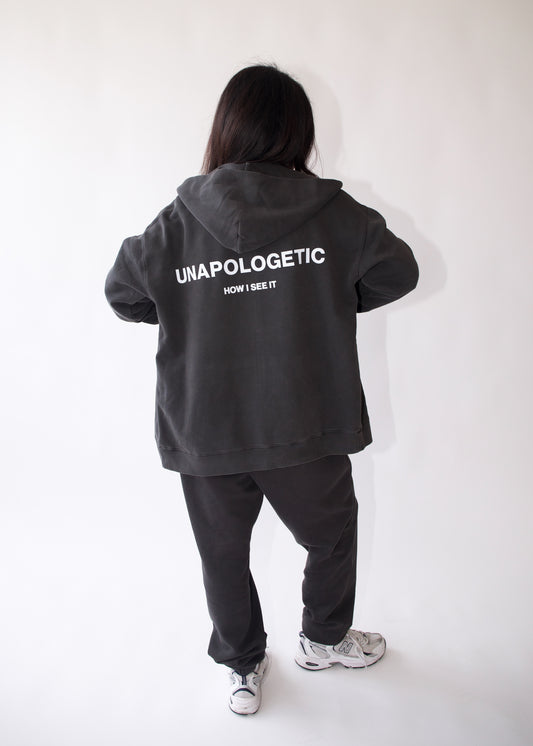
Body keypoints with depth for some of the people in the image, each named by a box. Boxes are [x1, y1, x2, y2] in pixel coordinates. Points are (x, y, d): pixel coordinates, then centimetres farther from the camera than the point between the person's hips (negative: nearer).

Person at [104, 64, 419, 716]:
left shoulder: (176, 223, -8)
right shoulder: (335, 215, -9)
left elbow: (123, 294, 6)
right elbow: (398, 273, 5)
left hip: (204, 435, 1)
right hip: (307, 430, 0)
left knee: (223, 554, 23)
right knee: (331, 537, 26)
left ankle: (242, 669, 43)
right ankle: (325, 639, 50)